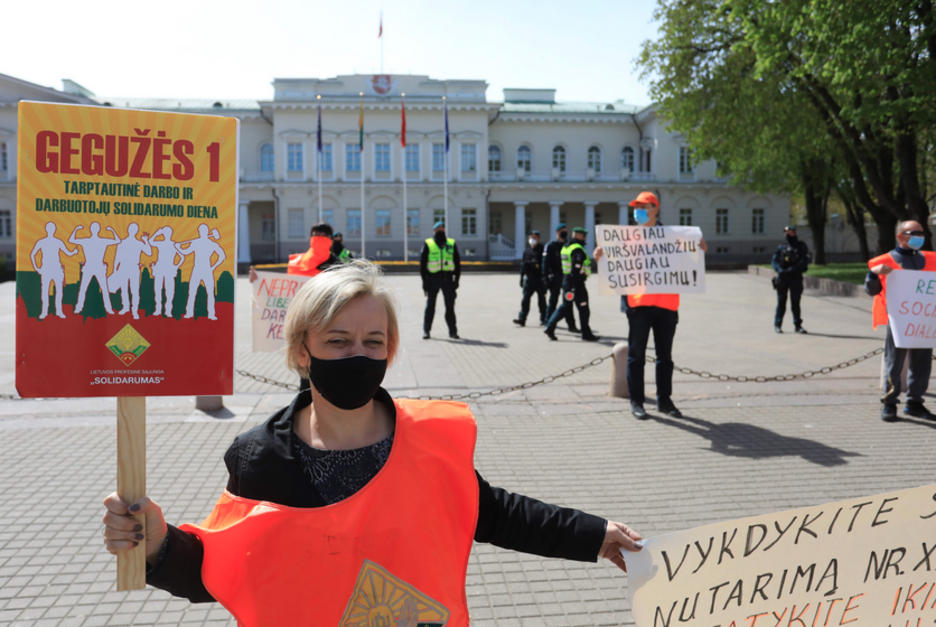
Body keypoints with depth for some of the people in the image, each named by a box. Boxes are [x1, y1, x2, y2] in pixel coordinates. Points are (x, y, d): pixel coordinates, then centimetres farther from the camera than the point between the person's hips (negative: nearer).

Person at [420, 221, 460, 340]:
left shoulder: (452, 244, 11)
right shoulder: (428, 245, 5)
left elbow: (457, 263, 11)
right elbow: (422, 263, 4)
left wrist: (456, 280, 3)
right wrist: (425, 281, -4)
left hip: (448, 279, 2)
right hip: (433, 279, -1)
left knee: (450, 306, 2)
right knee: (430, 306, 3)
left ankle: (453, 331, 9)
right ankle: (426, 330, 11)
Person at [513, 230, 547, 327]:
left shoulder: (542, 250, -3)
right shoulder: (527, 251, 13)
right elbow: (523, 265, 17)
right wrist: (521, 278, 13)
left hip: (539, 279, -4)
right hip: (529, 278, 4)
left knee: (541, 300, 5)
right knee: (525, 298, -4)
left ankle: (543, 319, 17)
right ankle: (522, 318, -5)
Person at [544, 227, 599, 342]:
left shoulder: (566, 247, 14)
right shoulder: (578, 250, -16)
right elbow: (576, 269, -22)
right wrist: (574, 287, -23)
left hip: (566, 280, 9)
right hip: (576, 282, -9)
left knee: (565, 306, 14)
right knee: (583, 309, 2)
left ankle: (550, 327, 5)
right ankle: (586, 334, 10)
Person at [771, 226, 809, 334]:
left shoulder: (801, 246, 4)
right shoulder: (781, 247, 12)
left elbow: (804, 262, -6)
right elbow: (774, 261, 6)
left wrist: (791, 270, -17)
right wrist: (779, 269, -14)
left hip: (796, 277, -1)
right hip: (782, 277, 1)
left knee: (795, 302, 1)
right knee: (781, 302, 2)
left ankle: (797, 325, 10)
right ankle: (777, 325, 9)